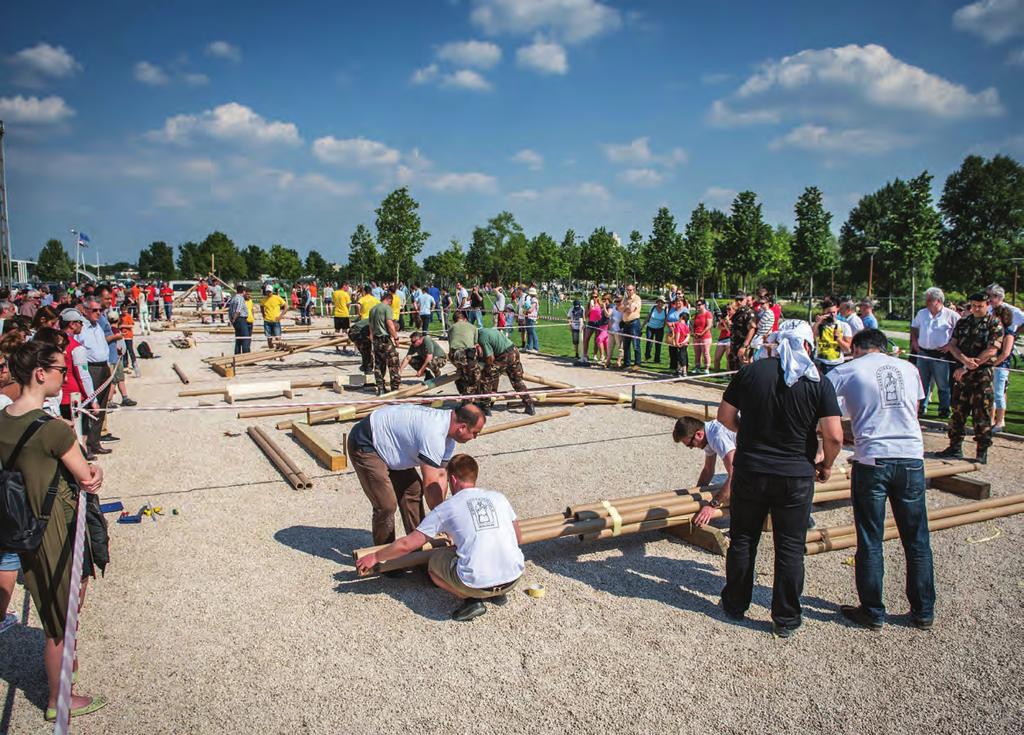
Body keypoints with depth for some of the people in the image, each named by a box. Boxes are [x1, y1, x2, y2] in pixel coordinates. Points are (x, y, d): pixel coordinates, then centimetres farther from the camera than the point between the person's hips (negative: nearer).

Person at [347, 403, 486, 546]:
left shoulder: (448, 437, -2)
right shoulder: (433, 434, -33)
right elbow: (430, 484, -29)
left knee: (413, 490, 7)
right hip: (365, 446, -10)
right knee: (387, 505, -12)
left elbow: (441, 475, 4)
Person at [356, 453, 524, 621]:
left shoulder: (446, 508, 3)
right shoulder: (499, 497, 11)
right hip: (514, 578, 4)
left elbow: (407, 545, 5)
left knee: (434, 562, 23)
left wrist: (375, 557, 21)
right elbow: (518, 539, 20)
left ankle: (471, 599, 5)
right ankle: (496, 593, 17)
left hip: (477, 582, -4)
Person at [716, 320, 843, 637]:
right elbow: (834, 436, -12)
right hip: (796, 476, -1)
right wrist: (826, 465, 7)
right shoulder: (818, 382, -8)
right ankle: (786, 619, 19)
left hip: (749, 471, 1)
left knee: (742, 540, 16)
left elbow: (725, 416, 2)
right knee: (790, 549, 10)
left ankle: (735, 605, 30)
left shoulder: (751, 371, -4)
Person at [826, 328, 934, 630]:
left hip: (872, 460, -3)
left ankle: (873, 612, 16)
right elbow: (914, 411, 21)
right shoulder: (908, 368, 11)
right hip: (912, 457, 3)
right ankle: (923, 611, 25)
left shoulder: (847, 371, 0)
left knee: (870, 541, 8)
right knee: (917, 540, 14)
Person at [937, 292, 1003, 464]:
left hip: (982, 374, -4)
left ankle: (982, 452, 7)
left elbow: (991, 351, -11)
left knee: (981, 414, -2)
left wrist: (967, 367, -14)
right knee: (957, 410, 7)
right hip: (961, 373, 4)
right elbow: (952, 345, 5)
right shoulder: (963, 322, 12)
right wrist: (964, 359, -15)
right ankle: (955, 447, 16)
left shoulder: (995, 325, -1)